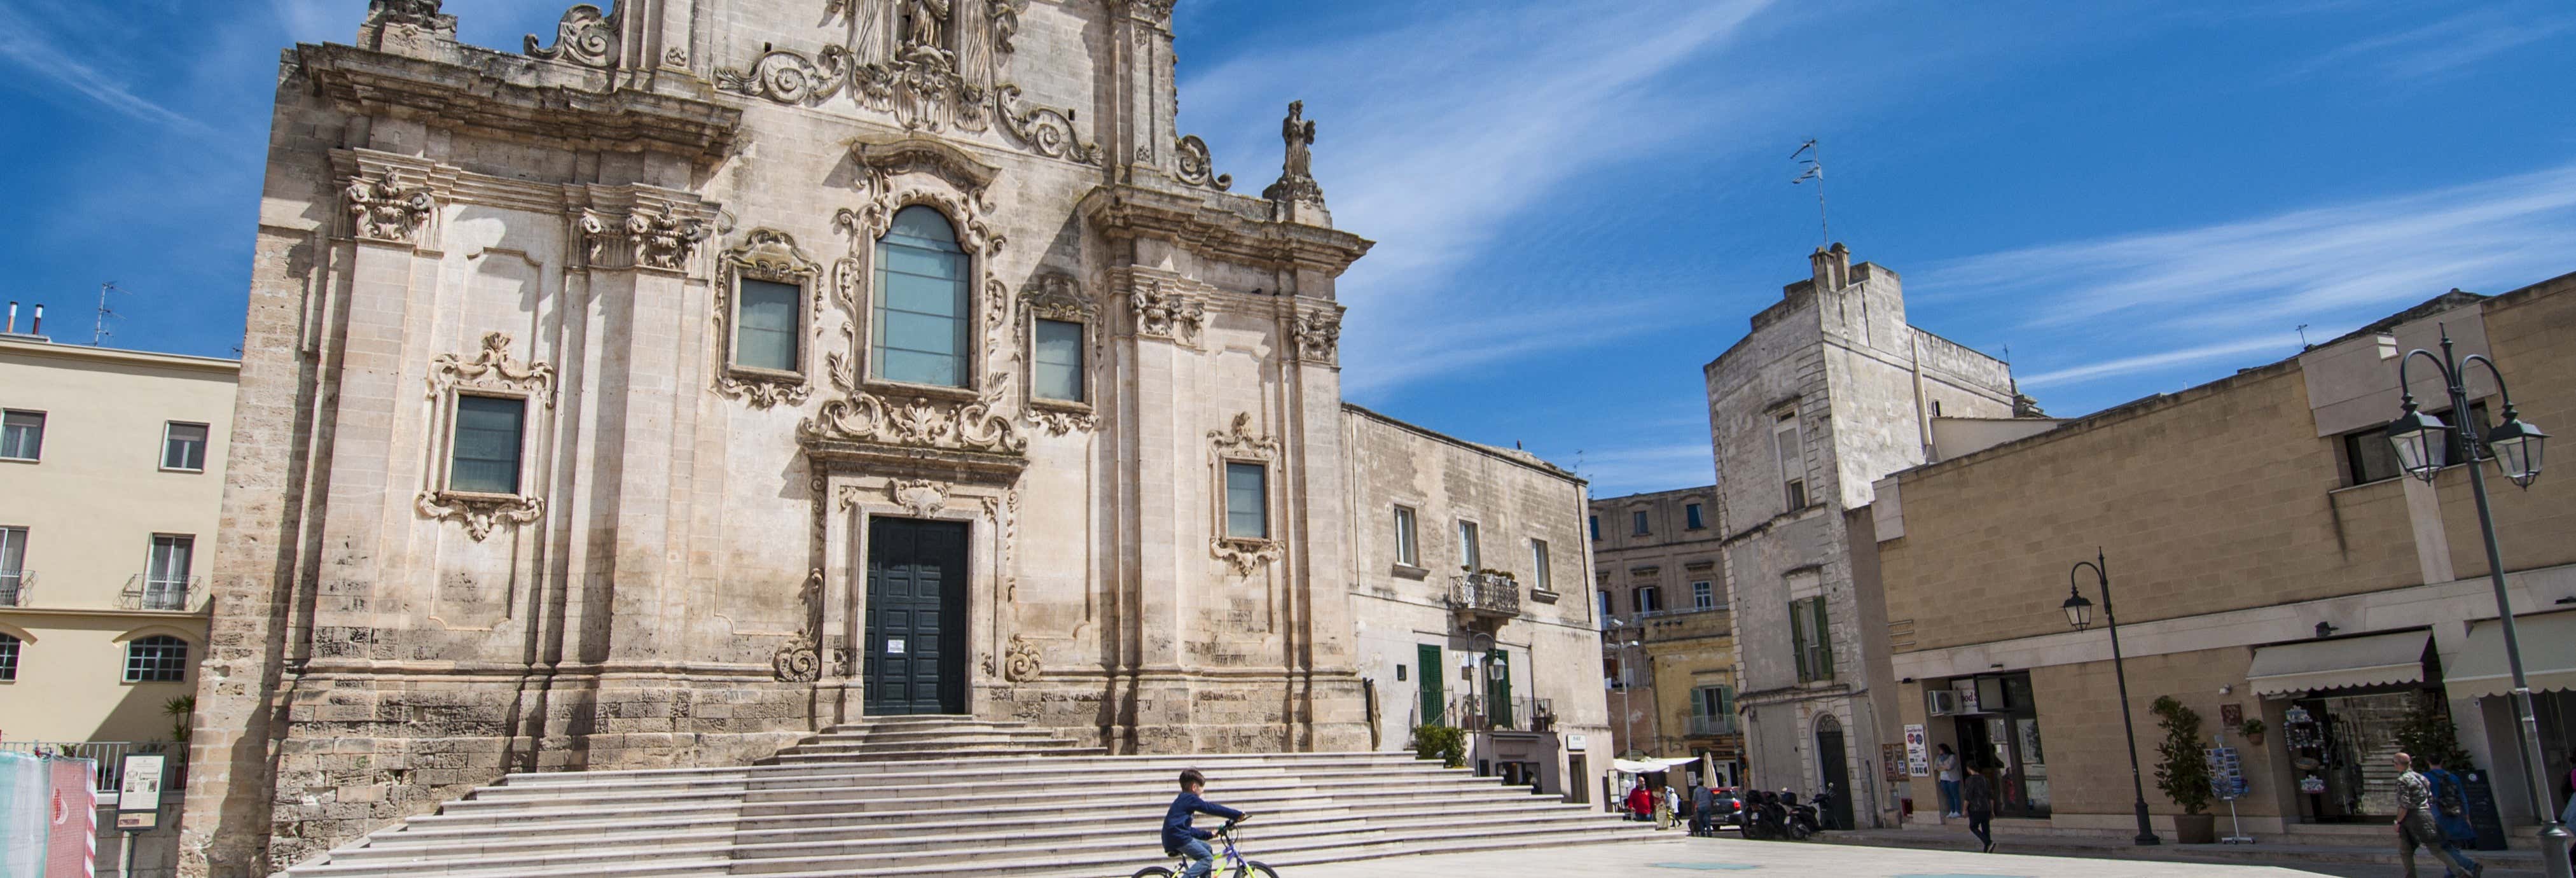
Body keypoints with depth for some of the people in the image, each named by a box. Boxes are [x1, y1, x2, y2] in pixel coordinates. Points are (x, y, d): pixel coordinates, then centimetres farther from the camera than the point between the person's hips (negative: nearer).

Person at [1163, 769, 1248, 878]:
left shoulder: (1182, 800, 23)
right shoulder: (1190, 799, -7)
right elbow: (1211, 808, -10)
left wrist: (1209, 835, 28)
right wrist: (1237, 814, -7)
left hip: (1172, 839, 10)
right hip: (1178, 838, -10)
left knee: (1206, 848, 20)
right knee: (1207, 858, -9)